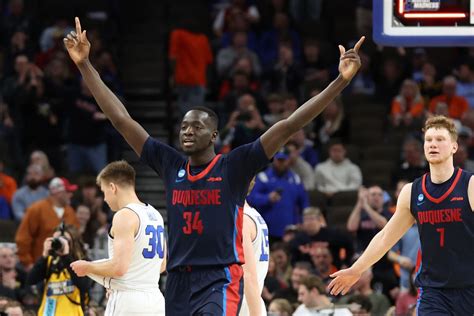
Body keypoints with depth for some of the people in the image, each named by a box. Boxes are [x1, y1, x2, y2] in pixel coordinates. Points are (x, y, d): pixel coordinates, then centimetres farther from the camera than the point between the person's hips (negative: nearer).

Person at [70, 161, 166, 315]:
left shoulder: (125, 216, -13)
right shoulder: (155, 215, 14)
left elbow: (119, 267, -20)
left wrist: (88, 267, -4)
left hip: (128, 299, -8)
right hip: (155, 301, 8)